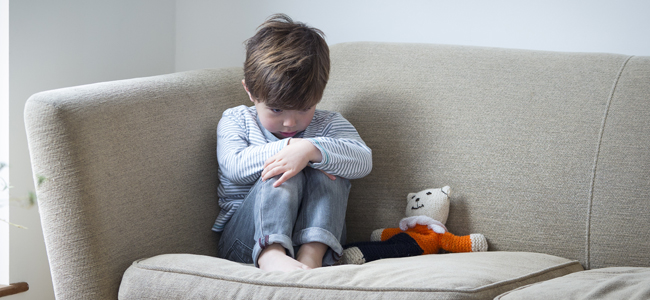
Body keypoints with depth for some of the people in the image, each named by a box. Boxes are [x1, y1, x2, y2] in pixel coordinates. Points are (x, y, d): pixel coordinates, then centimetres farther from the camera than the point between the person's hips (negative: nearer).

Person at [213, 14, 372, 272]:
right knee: (284, 175, -29)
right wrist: (287, 148, -20)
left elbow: (363, 161, -12)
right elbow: (235, 167, -12)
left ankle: (312, 255, -43)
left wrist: (311, 149, -30)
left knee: (327, 173, -25)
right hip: (247, 239, -1)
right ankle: (270, 254, -53)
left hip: (313, 234, 1)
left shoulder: (329, 125, 9)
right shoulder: (235, 120, 9)